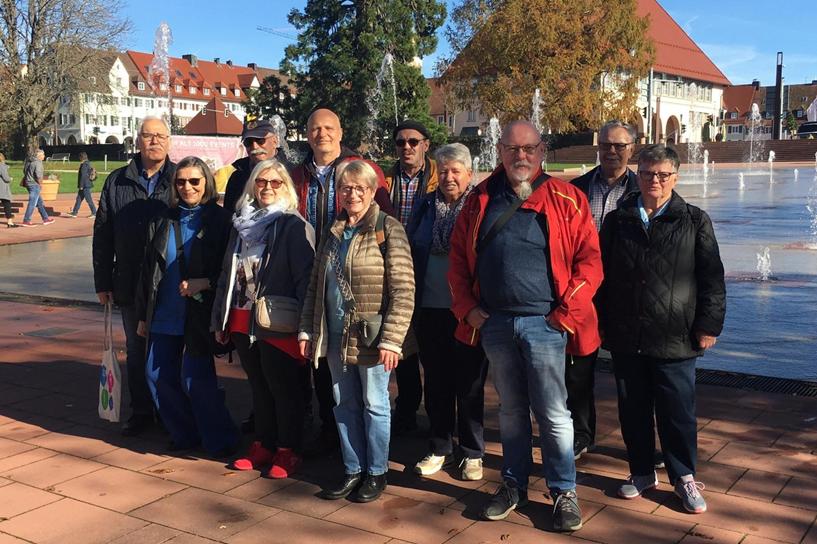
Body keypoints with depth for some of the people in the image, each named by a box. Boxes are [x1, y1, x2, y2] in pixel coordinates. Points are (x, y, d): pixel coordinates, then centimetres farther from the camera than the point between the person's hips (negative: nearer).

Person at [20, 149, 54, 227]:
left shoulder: (29, 161, 12)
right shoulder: (38, 162, -15)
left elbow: (24, 170, 22)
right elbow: (38, 175, -23)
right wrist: (40, 184, -10)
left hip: (28, 183, 10)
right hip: (34, 184, -10)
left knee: (39, 202, 16)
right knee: (32, 203, -6)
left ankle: (45, 218, 22)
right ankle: (26, 221, -6)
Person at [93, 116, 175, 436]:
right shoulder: (117, 182, 5)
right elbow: (102, 235, 7)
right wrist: (103, 282, 4)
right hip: (131, 286, 3)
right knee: (136, 350, 12)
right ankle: (141, 411, 25)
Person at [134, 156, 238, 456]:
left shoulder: (220, 220, -5)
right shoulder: (163, 221, 10)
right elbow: (148, 271, 13)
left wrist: (204, 283, -20)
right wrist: (143, 315, 14)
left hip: (200, 316, -6)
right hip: (164, 315, 6)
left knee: (195, 379, -6)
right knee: (158, 375, 8)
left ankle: (219, 440, 12)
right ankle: (183, 434, 26)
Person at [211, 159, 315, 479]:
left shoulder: (294, 226, -8)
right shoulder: (242, 224, 13)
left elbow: (305, 278, -14)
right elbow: (227, 273, 17)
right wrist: (220, 320, 15)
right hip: (243, 321, 6)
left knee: (283, 388, 4)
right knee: (258, 386, 16)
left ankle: (287, 451, 17)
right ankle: (263, 445, 29)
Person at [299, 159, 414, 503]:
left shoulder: (388, 229, -8)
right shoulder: (333, 233, 11)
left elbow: (403, 290, -14)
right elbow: (316, 285, 16)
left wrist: (391, 339, -19)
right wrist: (307, 330, 11)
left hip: (371, 334, -6)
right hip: (336, 334, 6)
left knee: (374, 404, 6)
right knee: (344, 404, 13)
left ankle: (376, 472, 21)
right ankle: (353, 470, 27)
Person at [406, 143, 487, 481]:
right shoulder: (425, 205, 10)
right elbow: (410, 251, 13)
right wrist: (410, 299, 7)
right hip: (429, 309, 4)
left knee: (470, 383, 6)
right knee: (436, 381, 12)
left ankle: (472, 453, 20)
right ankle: (440, 449, 26)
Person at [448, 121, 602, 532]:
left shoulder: (566, 199, -2)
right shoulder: (481, 200, 8)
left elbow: (589, 260, -5)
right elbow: (458, 258, 11)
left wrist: (566, 312, -10)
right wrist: (467, 309, 2)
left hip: (544, 324, -3)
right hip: (494, 324, 3)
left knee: (553, 413, 1)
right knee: (510, 410, 16)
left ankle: (563, 492, 17)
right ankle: (514, 484, 29)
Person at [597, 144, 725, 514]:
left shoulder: (695, 221, 3)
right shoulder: (616, 221, 9)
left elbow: (712, 279, 1)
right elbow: (602, 276, 12)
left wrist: (709, 325, -4)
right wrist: (603, 324, 9)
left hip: (675, 339, -2)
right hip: (626, 338, 3)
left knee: (678, 412, 4)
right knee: (632, 409, 11)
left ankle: (684, 477, 21)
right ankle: (642, 472, 27)